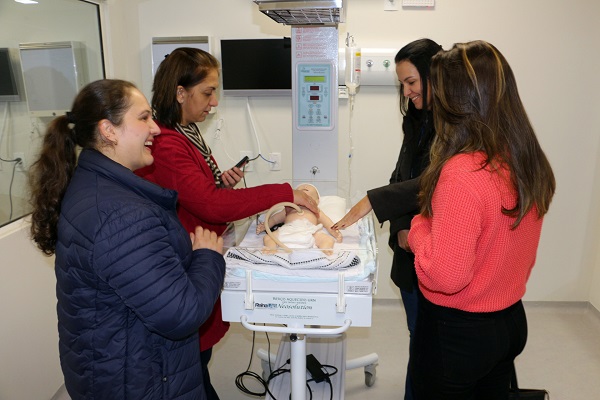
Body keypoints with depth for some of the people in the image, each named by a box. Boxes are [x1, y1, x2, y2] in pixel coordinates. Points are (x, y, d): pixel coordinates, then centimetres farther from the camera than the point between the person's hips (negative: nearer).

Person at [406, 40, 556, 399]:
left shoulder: (462, 174, -29)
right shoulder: (530, 163, -4)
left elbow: (445, 276, -28)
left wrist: (417, 229, -13)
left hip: (456, 333, -7)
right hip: (512, 321, 7)